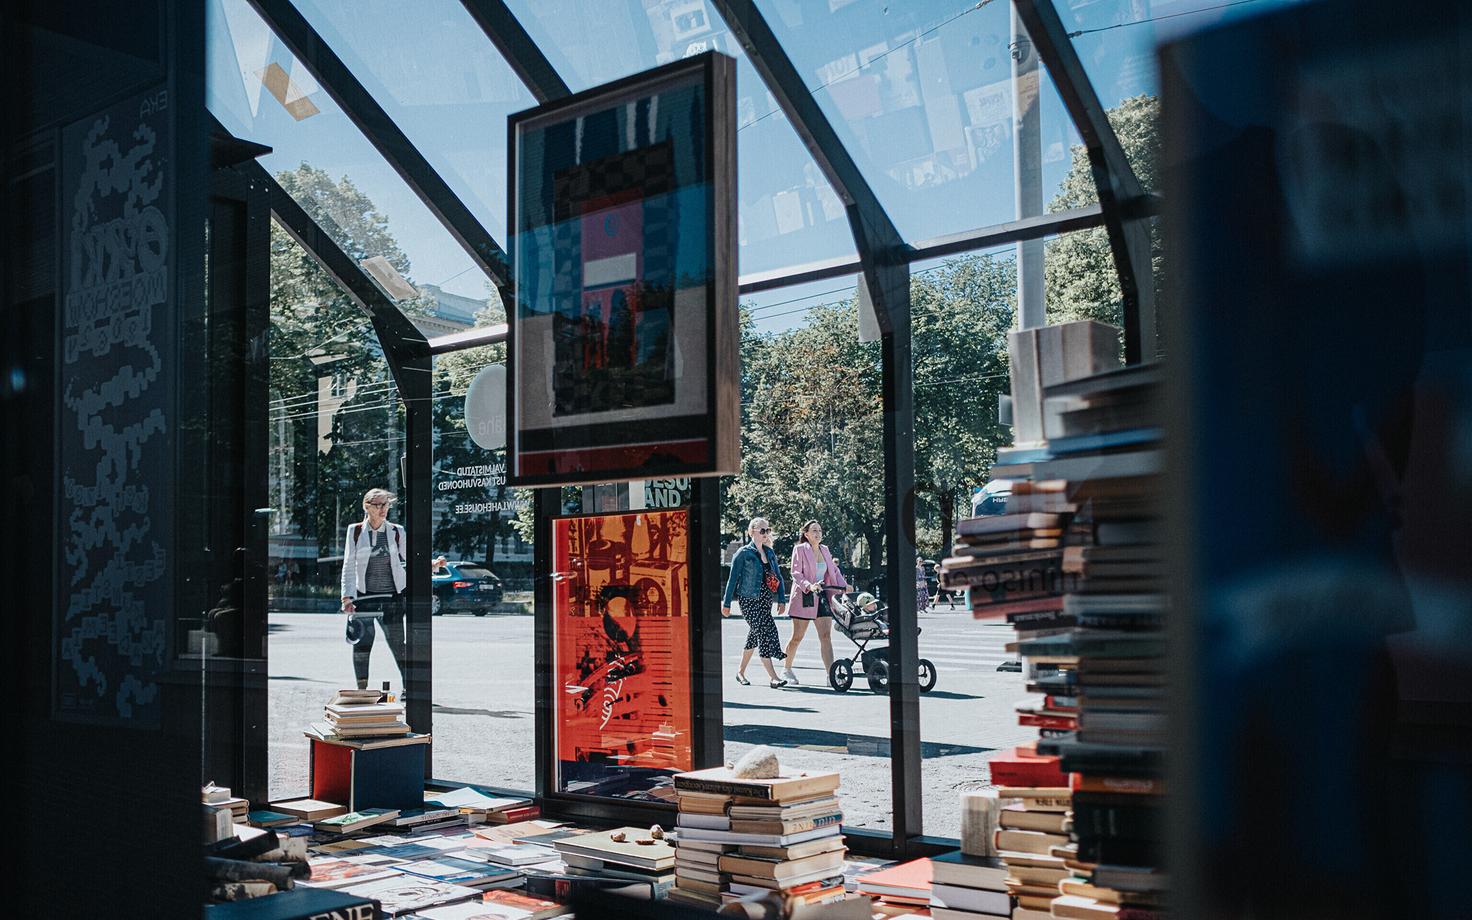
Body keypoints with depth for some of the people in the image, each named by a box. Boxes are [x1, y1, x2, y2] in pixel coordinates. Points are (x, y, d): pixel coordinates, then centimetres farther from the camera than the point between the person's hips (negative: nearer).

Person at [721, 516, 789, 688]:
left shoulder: (770, 552, 12)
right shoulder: (744, 553, -6)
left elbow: (778, 576, 15)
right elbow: (733, 578, -4)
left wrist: (782, 599, 6)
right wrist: (726, 603, -4)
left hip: (765, 599, 6)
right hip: (749, 599, -6)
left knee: (754, 635, 12)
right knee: (764, 632, -13)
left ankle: (741, 672, 26)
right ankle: (773, 677, -14)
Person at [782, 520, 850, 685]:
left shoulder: (824, 549, 13)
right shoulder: (800, 549, -5)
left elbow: (834, 570, 15)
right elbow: (796, 573, -12)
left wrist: (844, 585, -1)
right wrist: (809, 586, -28)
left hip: (822, 597, 5)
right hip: (804, 597, -4)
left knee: (826, 636, -6)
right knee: (797, 637, 5)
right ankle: (787, 670, 24)